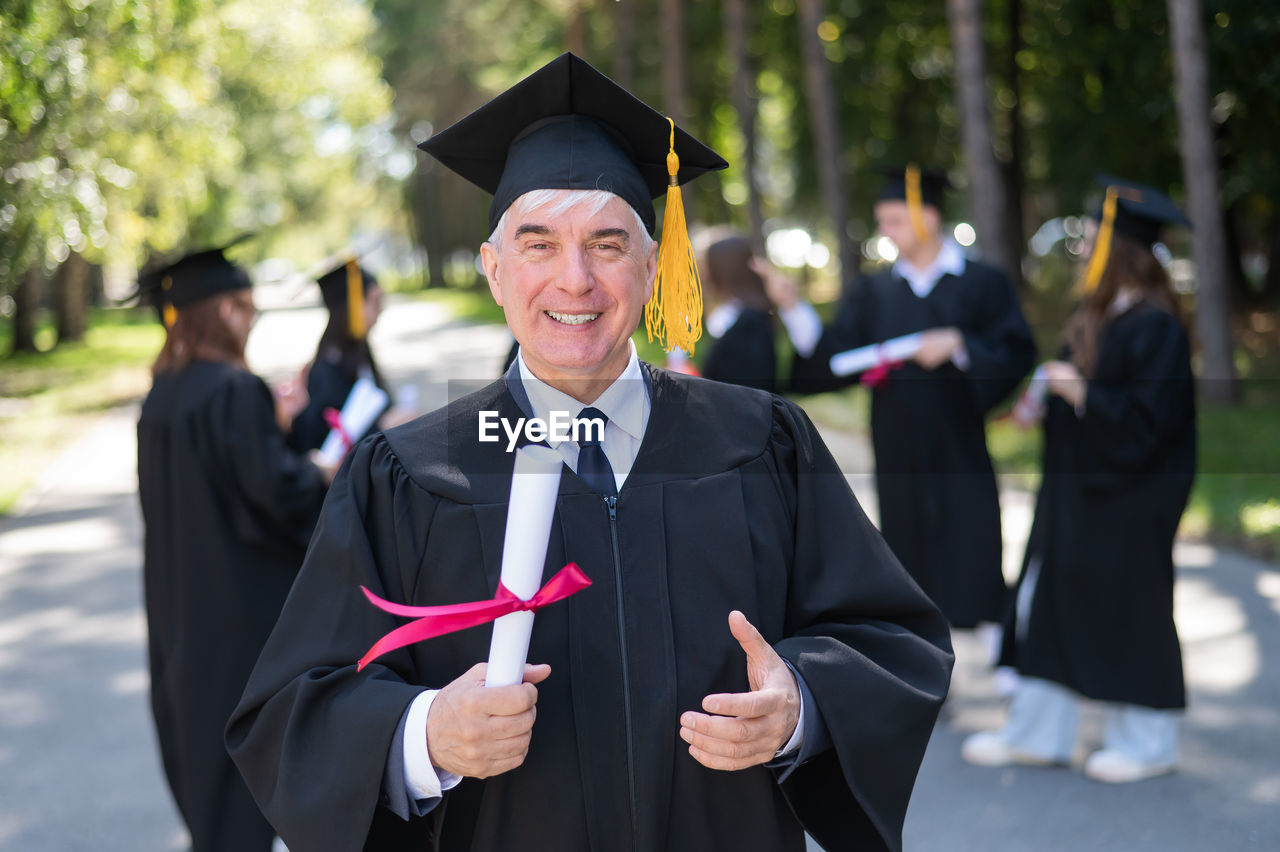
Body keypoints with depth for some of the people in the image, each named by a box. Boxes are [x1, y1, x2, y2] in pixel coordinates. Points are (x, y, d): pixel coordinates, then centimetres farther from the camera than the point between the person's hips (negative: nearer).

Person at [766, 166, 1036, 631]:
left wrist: (958, 344, -21)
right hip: (900, 461, 3)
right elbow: (831, 361, -1)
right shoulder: (871, 294, 9)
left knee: (975, 569, -2)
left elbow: (1016, 356, -6)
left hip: (962, 455, -3)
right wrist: (794, 309, -13)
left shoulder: (984, 285, 1)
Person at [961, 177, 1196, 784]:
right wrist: (1047, 396, 5)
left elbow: (1147, 420, -22)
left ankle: (1148, 743, 18)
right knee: (1049, 599, 11)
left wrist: (1081, 394, -23)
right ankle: (1035, 733, 21)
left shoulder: (1156, 328, -18)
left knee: (1127, 608, 2)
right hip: (1076, 485, 9)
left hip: (1128, 499, -9)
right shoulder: (1096, 317, 9)